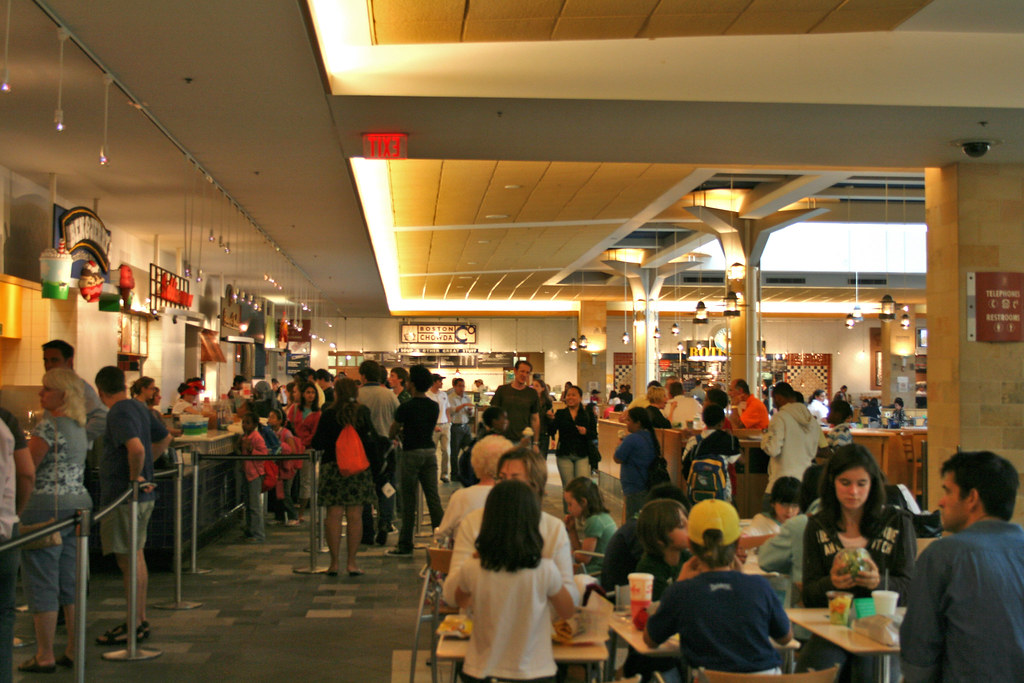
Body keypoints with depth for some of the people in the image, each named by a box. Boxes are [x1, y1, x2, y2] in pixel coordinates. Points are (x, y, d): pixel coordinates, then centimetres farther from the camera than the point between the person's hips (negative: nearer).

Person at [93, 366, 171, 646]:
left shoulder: (119, 413, -17)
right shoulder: (139, 408, 12)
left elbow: (136, 447, -33)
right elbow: (165, 438, 25)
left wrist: (134, 476, -19)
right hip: (142, 496, 10)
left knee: (129, 561, -4)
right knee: (136, 557, 16)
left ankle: (134, 626, 2)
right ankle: (140, 620, 24)